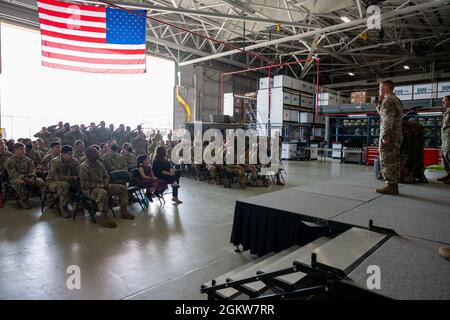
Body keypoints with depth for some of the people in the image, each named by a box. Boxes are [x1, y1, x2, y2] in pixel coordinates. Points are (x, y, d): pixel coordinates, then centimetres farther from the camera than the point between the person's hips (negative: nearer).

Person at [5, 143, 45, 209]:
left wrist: (32, 178, -20)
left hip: (29, 178, 4)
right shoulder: (10, 161, -3)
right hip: (16, 179, -4)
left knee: (40, 182, -22)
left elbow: (32, 170, 3)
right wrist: (25, 179, -24)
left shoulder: (28, 160, 11)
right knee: (20, 183, -38)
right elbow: (13, 174, -13)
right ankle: (23, 201, -23)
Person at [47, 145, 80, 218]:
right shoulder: (55, 162, -21)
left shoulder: (75, 161, -7)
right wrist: (71, 178, -29)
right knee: (64, 185, -36)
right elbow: (57, 177, -29)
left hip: (68, 182, 5)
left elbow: (78, 174, -9)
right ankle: (63, 207, -20)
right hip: (53, 182, -5)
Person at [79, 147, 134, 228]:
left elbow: (106, 176, 15)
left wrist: (106, 184, -6)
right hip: (89, 189, -8)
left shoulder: (99, 164, 7)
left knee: (122, 188, -1)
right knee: (103, 193, -42)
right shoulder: (84, 167, -16)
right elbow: (85, 184, -20)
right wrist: (101, 185, -20)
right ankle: (104, 218, -32)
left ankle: (123, 212, 3)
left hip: (102, 186, 8)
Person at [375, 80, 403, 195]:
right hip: (397, 136, 10)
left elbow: (388, 119, -20)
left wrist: (385, 136, -22)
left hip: (389, 135, -10)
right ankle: (394, 186, 15)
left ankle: (390, 186, -4)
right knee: (393, 162, 11)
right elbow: (382, 113, 27)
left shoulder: (388, 100, -10)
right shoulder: (397, 100, 21)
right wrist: (381, 101, 17)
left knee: (386, 161, -6)